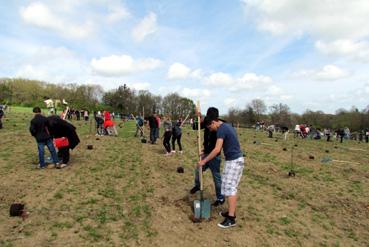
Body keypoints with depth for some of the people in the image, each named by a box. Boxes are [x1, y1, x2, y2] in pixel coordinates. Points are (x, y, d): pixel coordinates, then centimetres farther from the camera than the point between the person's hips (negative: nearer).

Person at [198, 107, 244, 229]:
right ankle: (231, 212, 25)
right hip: (237, 159, 10)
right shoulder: (227, 126, 14)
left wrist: (204, 161, -18)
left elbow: (217, 149, -23)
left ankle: (231, 218, 0)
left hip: (233, 161, -10)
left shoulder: (221, 129, -16)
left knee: (229, 188, -5)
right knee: (232, 187, 16)